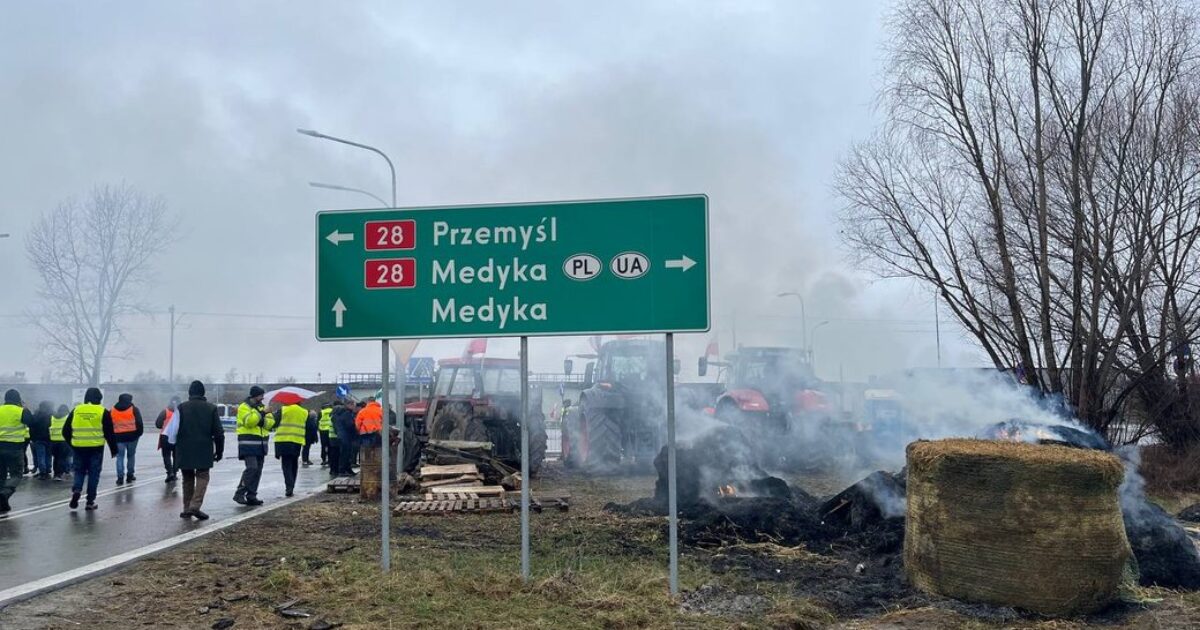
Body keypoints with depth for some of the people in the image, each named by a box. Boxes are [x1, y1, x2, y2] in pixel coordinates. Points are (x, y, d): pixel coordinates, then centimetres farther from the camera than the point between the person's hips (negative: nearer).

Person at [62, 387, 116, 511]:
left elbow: (65, 431, 8)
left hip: (79, 448, 2)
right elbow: (109, 433, -1)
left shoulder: (76, 410, 5)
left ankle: (76, 490, -10)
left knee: (79, 471, 16)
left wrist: (72, 444, 22)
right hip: (96, 448, -2)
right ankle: (90, 501, 6)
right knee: (93, 473, 5)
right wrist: (114, 449, 7)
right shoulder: (103, 412, -2)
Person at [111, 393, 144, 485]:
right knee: (131, 455, 12)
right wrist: (139, 433, 7)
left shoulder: (112, 411, 8)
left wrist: (112, 436, 15)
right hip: (132, 436, -1)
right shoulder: (134, 409, -1)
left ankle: (120, 477, -6)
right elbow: (139, 423, -4)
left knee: (120, 456, 4)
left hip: (119, 437, 1)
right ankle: (129, 476, 15)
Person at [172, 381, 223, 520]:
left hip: (185, 451, 1)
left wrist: (173, 443, 7)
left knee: (188, 478, 13)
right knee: (202, 477, 3)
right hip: (204, 451, -1)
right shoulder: (211, 408, 1)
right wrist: (219, 450, 9)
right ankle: (195, 506, -13)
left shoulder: (181, 408, -2)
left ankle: (187, 508, 15)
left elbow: (174, 430, -7)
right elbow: (218, 433, 2)